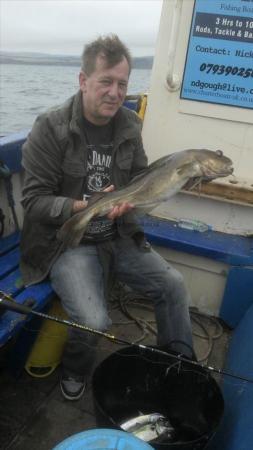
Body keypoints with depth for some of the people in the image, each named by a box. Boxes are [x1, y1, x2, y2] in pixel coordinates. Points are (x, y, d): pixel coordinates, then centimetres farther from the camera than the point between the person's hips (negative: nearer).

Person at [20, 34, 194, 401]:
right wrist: (87, 206, -28)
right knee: (94, 321, -24)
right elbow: (34, 201, -14)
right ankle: (75, 372, 14)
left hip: (119, 237, 6)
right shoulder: (51, 128, -13)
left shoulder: (129, 125, 2)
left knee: (173, 285, -2)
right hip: (66, 242, -5)